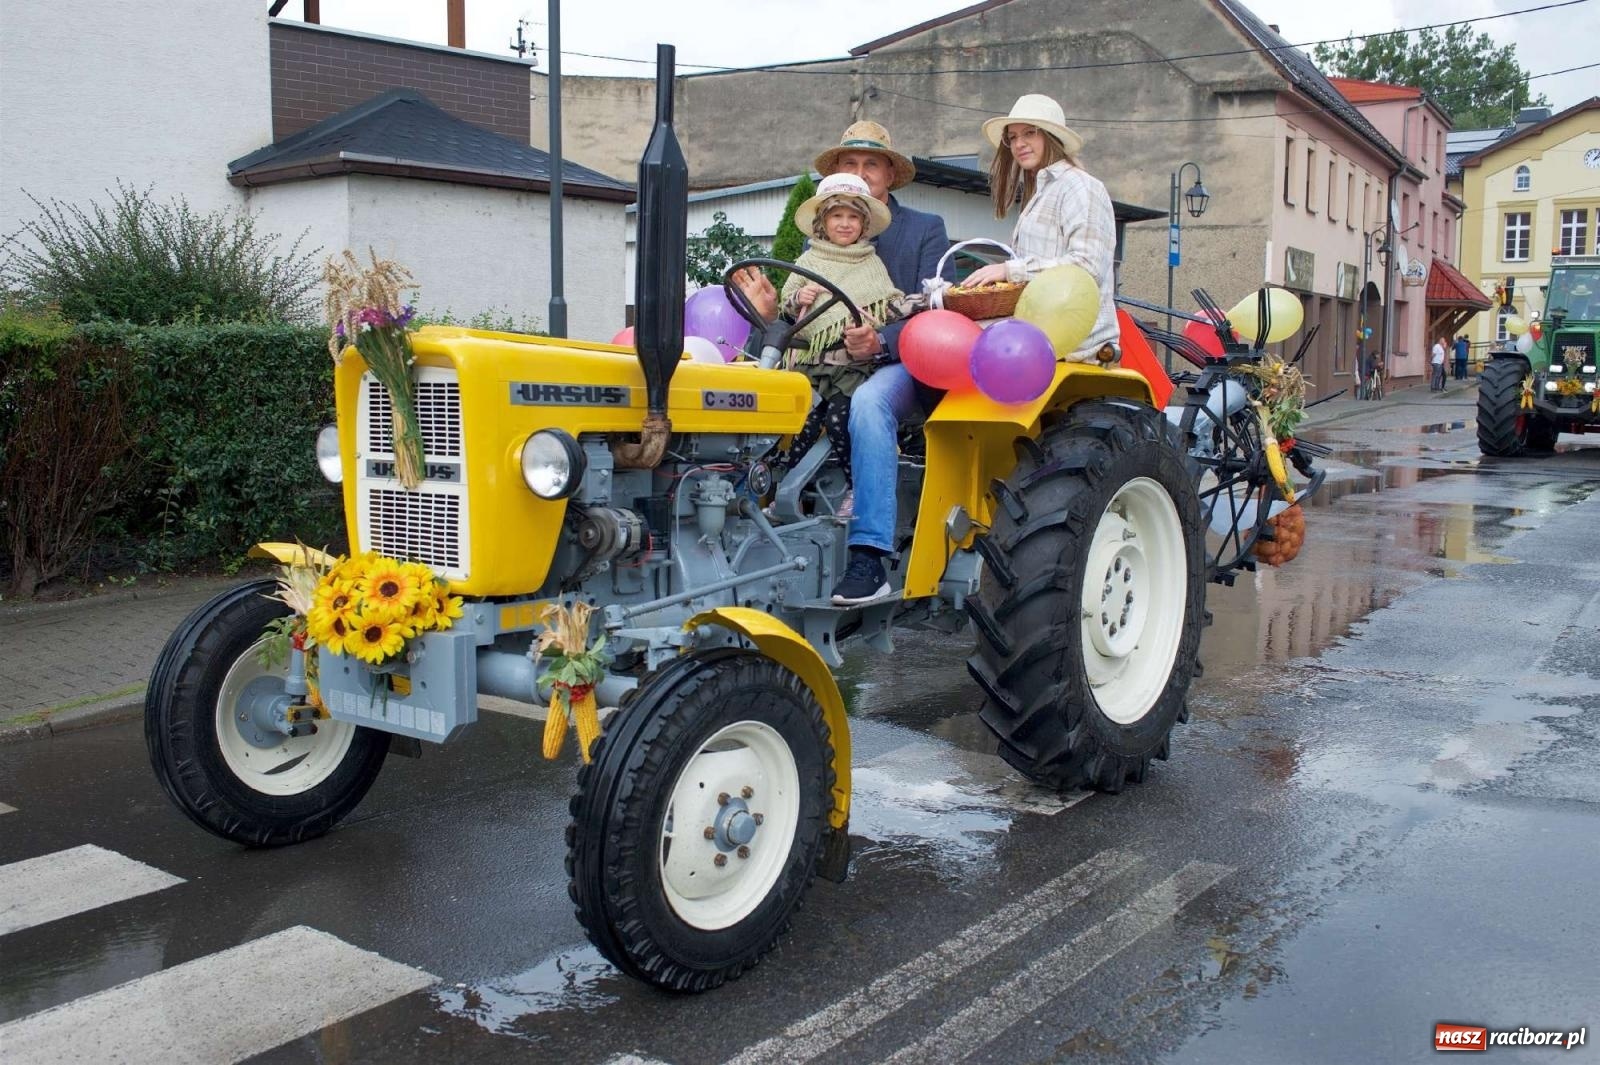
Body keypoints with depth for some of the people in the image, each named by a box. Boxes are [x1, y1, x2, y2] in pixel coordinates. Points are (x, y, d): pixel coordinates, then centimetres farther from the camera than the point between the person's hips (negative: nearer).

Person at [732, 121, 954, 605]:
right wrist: (771, 313, -10)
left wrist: (882, 341, -23)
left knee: (868, 401, -39)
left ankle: (869, 558, -41)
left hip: (899, 368, -3)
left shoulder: (926, 230, 10)